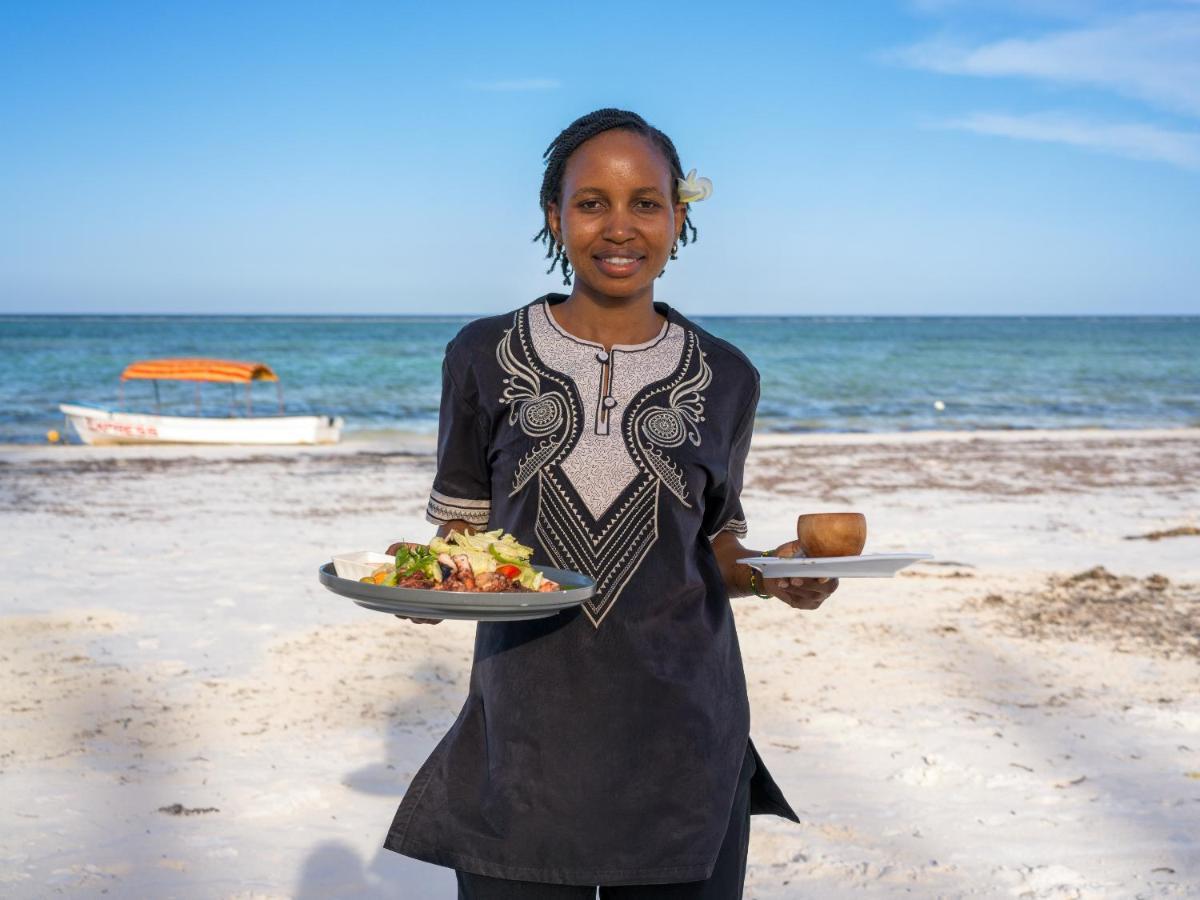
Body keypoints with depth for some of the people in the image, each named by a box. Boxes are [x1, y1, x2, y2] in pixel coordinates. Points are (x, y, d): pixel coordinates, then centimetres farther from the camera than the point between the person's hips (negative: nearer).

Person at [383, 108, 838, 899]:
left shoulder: (724, 379, 4)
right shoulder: (485, 358, 0)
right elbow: (460, 524, 8)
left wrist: (772, 575, -7)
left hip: (679, 739, 1)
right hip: (526, 738, -1)